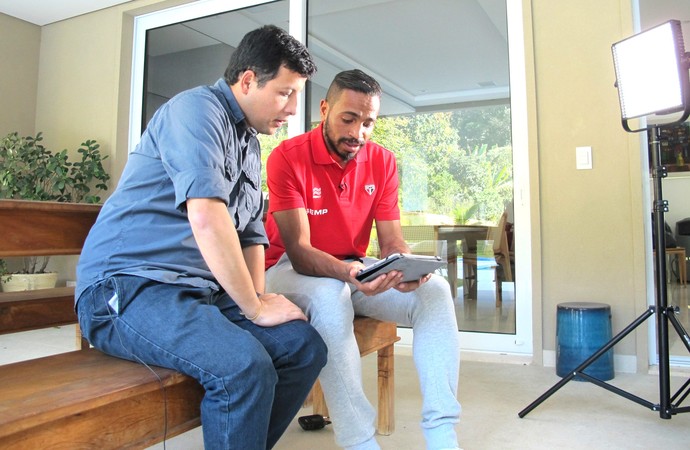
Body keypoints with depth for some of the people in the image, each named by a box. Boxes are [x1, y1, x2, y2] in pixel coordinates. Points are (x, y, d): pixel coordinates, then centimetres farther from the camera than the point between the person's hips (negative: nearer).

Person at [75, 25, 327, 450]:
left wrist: (259, 298, 3)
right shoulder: (198, 108, -10)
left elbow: (251, 232, 20)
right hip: (129, 284, -8)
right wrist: (254, 308, -15)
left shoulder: (250, 143, 18)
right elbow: (206, 218, -23)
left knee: (307, 347, -5)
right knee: (245, 366, -31)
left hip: (204, 290, 9)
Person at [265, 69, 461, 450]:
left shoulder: (382, 161, -1)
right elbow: (299, 250, -21)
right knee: (331, 298, -39)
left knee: (435, 291, -18)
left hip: (354, 268, 5)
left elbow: (391, 239, -3)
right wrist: (347, 271, -41)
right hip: (292, 269, -4)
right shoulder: (287, 157, -15)